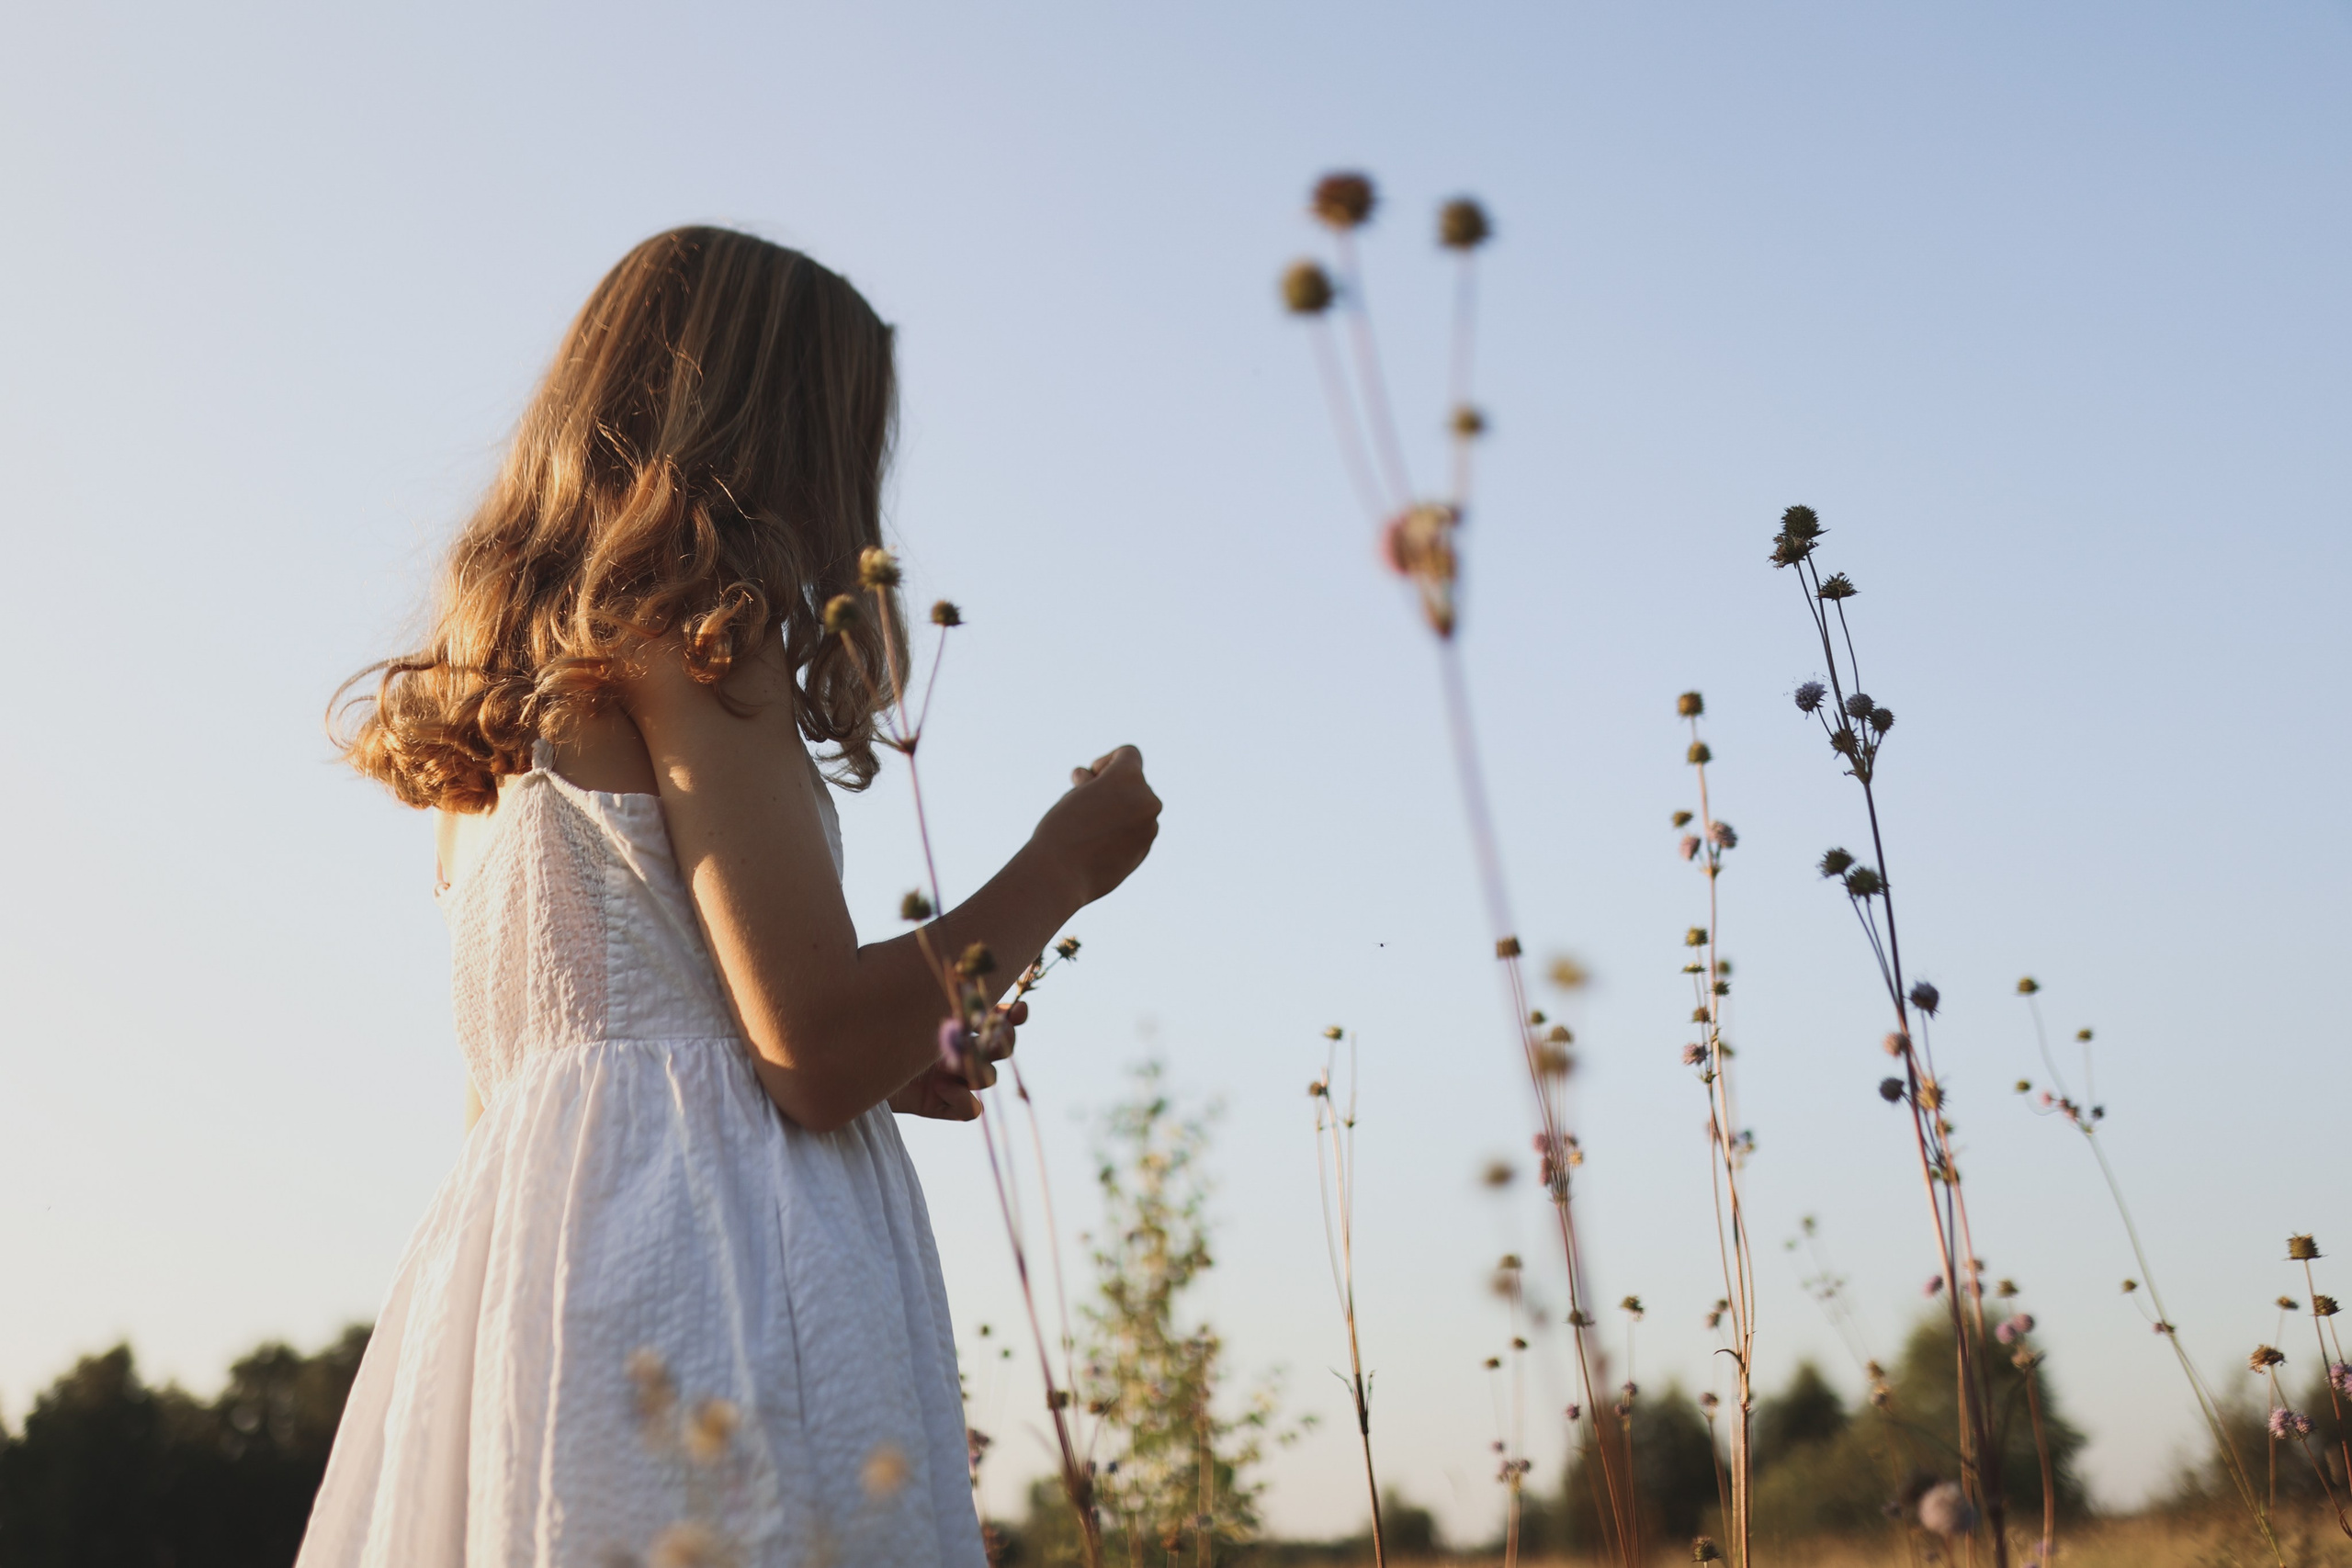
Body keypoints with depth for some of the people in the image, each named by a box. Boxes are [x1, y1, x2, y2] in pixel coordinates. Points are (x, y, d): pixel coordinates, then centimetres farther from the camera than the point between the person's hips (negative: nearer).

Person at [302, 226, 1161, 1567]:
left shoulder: (522, 678, 18)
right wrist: (1058, 871, -1)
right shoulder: (697, 633, -8)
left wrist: (879, 1059, 26)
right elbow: (818, 1049, -15)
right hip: (707, 1259, -9)